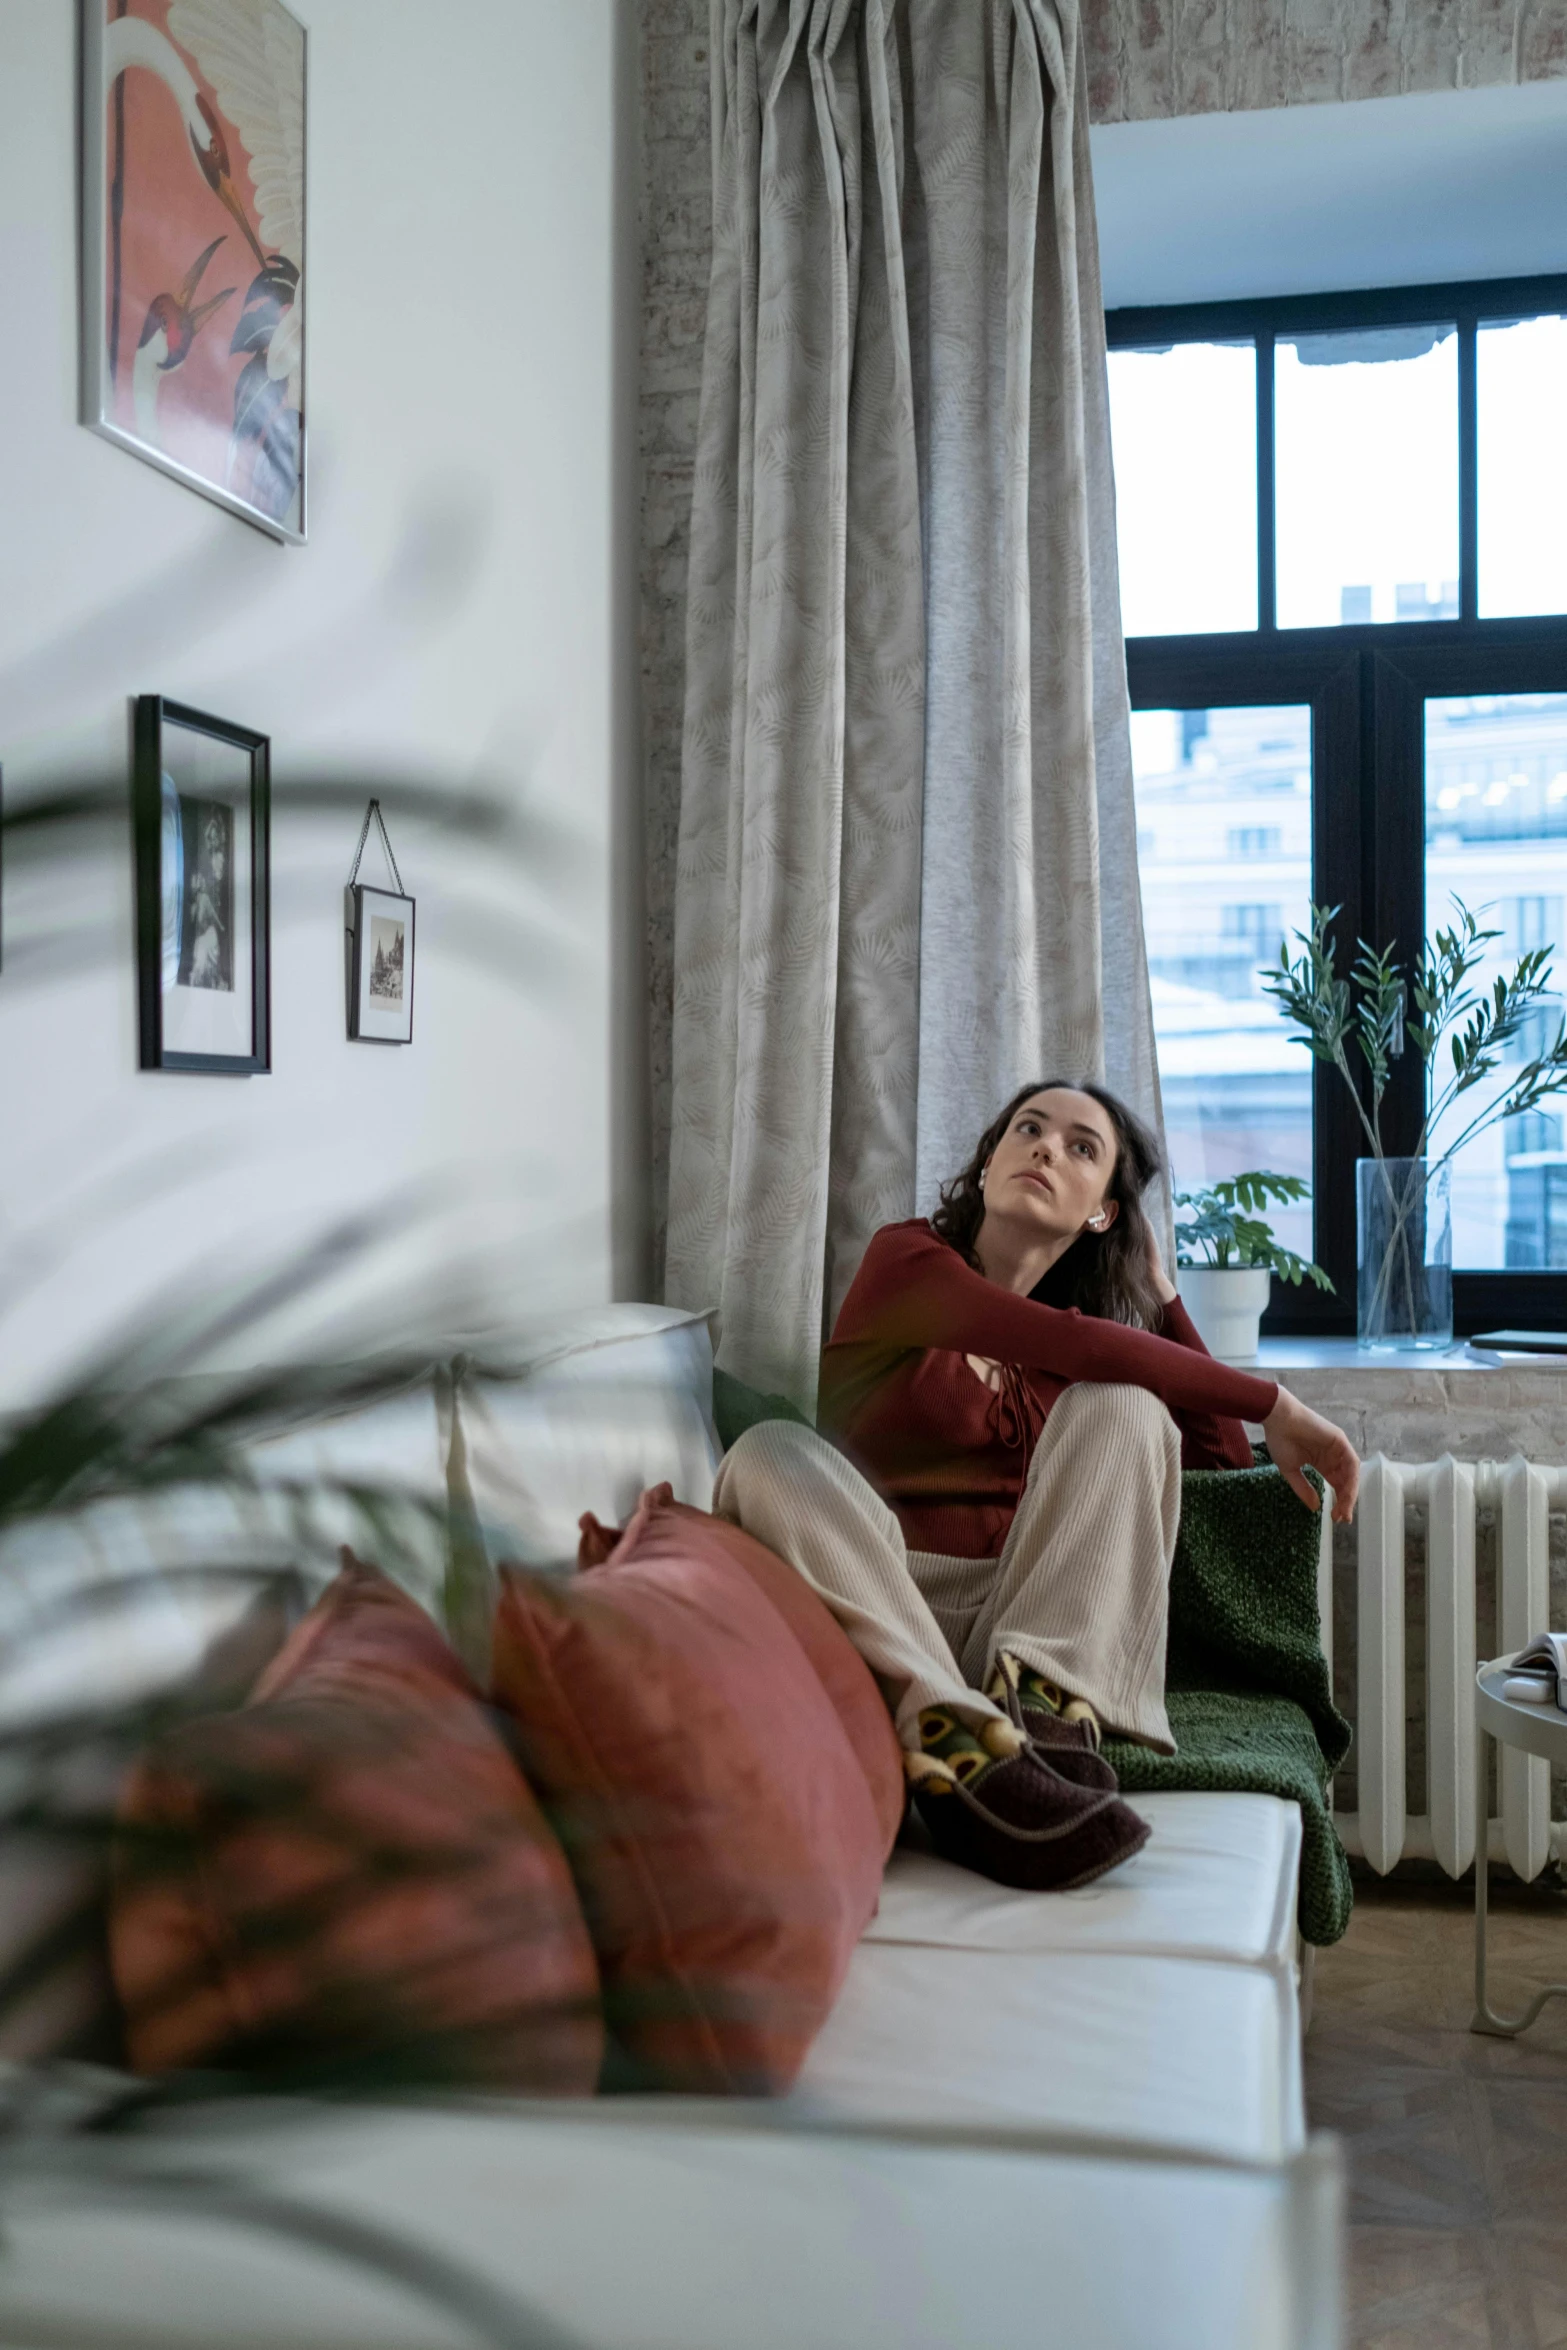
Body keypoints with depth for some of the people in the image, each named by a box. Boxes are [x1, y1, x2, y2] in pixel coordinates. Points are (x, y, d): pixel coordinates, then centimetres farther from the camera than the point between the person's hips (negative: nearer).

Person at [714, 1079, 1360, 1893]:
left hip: (1020, 1605, 4)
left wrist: (1158, 1289, 13)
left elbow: (1224, 1457, 9)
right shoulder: (908, 1259, 1)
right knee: (773, 1455, -31)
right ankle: (962, 1756, -47)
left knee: (1119, 1407, -16)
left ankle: (1041, 1706, -35)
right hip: (881, 1599, -3)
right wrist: (1276, 1404, -10)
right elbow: (1076, 1346, -15)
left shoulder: (1107, 1309, 18)